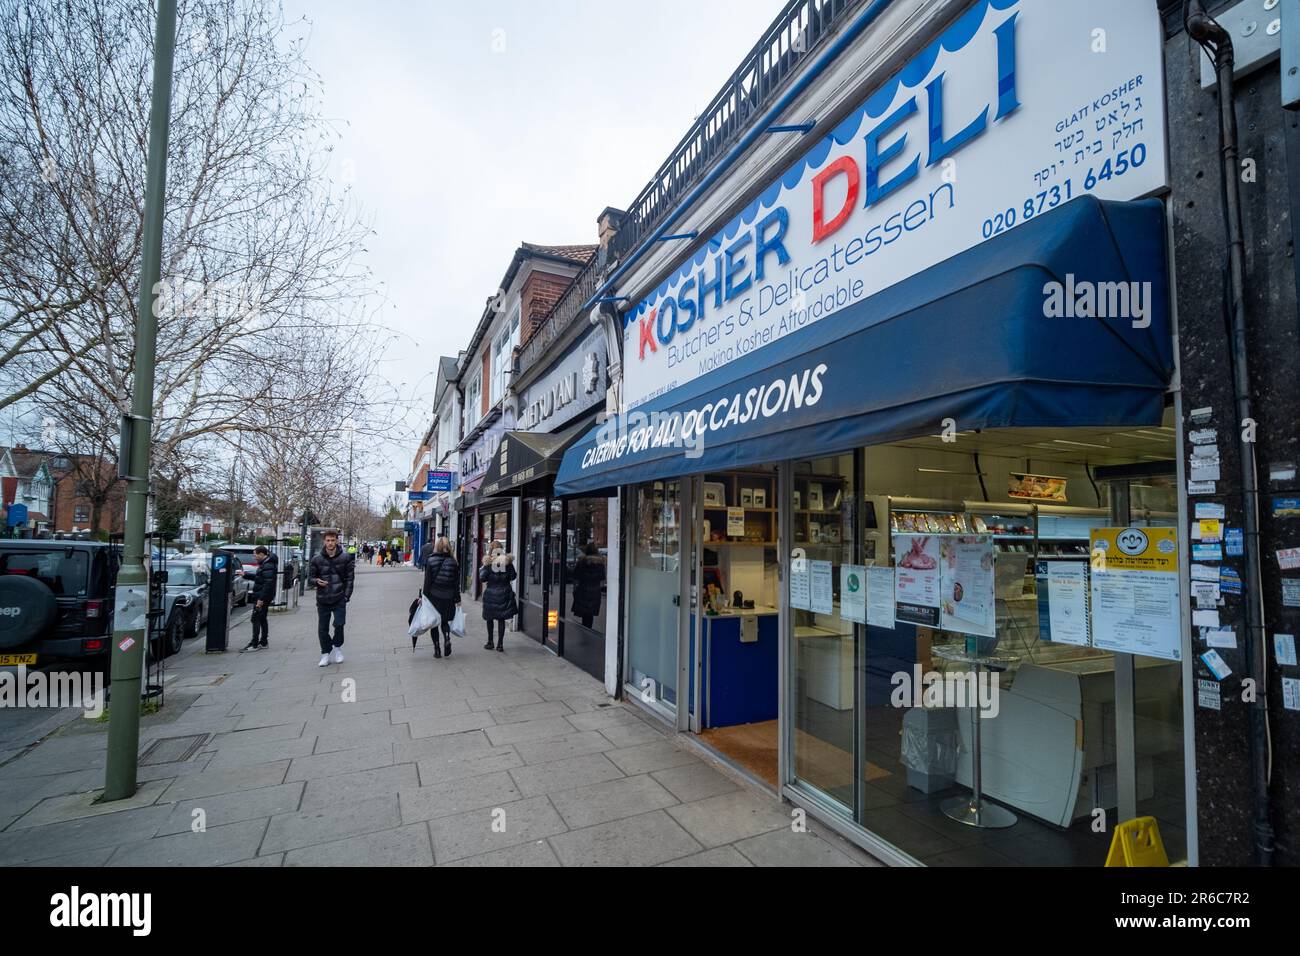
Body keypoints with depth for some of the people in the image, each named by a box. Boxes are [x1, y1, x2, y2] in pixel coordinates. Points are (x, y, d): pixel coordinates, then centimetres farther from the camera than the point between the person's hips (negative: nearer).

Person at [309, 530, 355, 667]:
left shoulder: (345, 557, -2)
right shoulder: (317, 559, 1)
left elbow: (349, 578, 1)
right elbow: (312, 576, 11)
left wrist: (347, 595, -4)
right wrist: (317, 581, -13)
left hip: (339, 599, -2)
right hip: (322, 599, 2)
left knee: (339, 624, -8)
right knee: (322, 628, 5)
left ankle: (337, 647, 18)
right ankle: (326, 653, 22)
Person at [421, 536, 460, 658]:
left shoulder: (430, 561, -6)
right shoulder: (453, 562, -1)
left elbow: (427, 581, -6)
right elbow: (456, 582, 1)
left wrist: (424, 596, 1)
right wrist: (457, 599, 7)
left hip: (433, 596, -1)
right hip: (448, 598, 1)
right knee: (445, 621, 17)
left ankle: (437, 650, 11)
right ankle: (447, 639, -10)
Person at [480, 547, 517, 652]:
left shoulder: (489, 565, -9)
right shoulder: (508, 564, -4)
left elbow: (483, 578, -8)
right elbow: (513, 577, 3)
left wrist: (484, 566, 5)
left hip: (491, 595, -1)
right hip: (504, 595, 2)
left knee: (490, 619, 14)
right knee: (502, 620, 6)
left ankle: (490, 642, 20)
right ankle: (500, 644, 6)